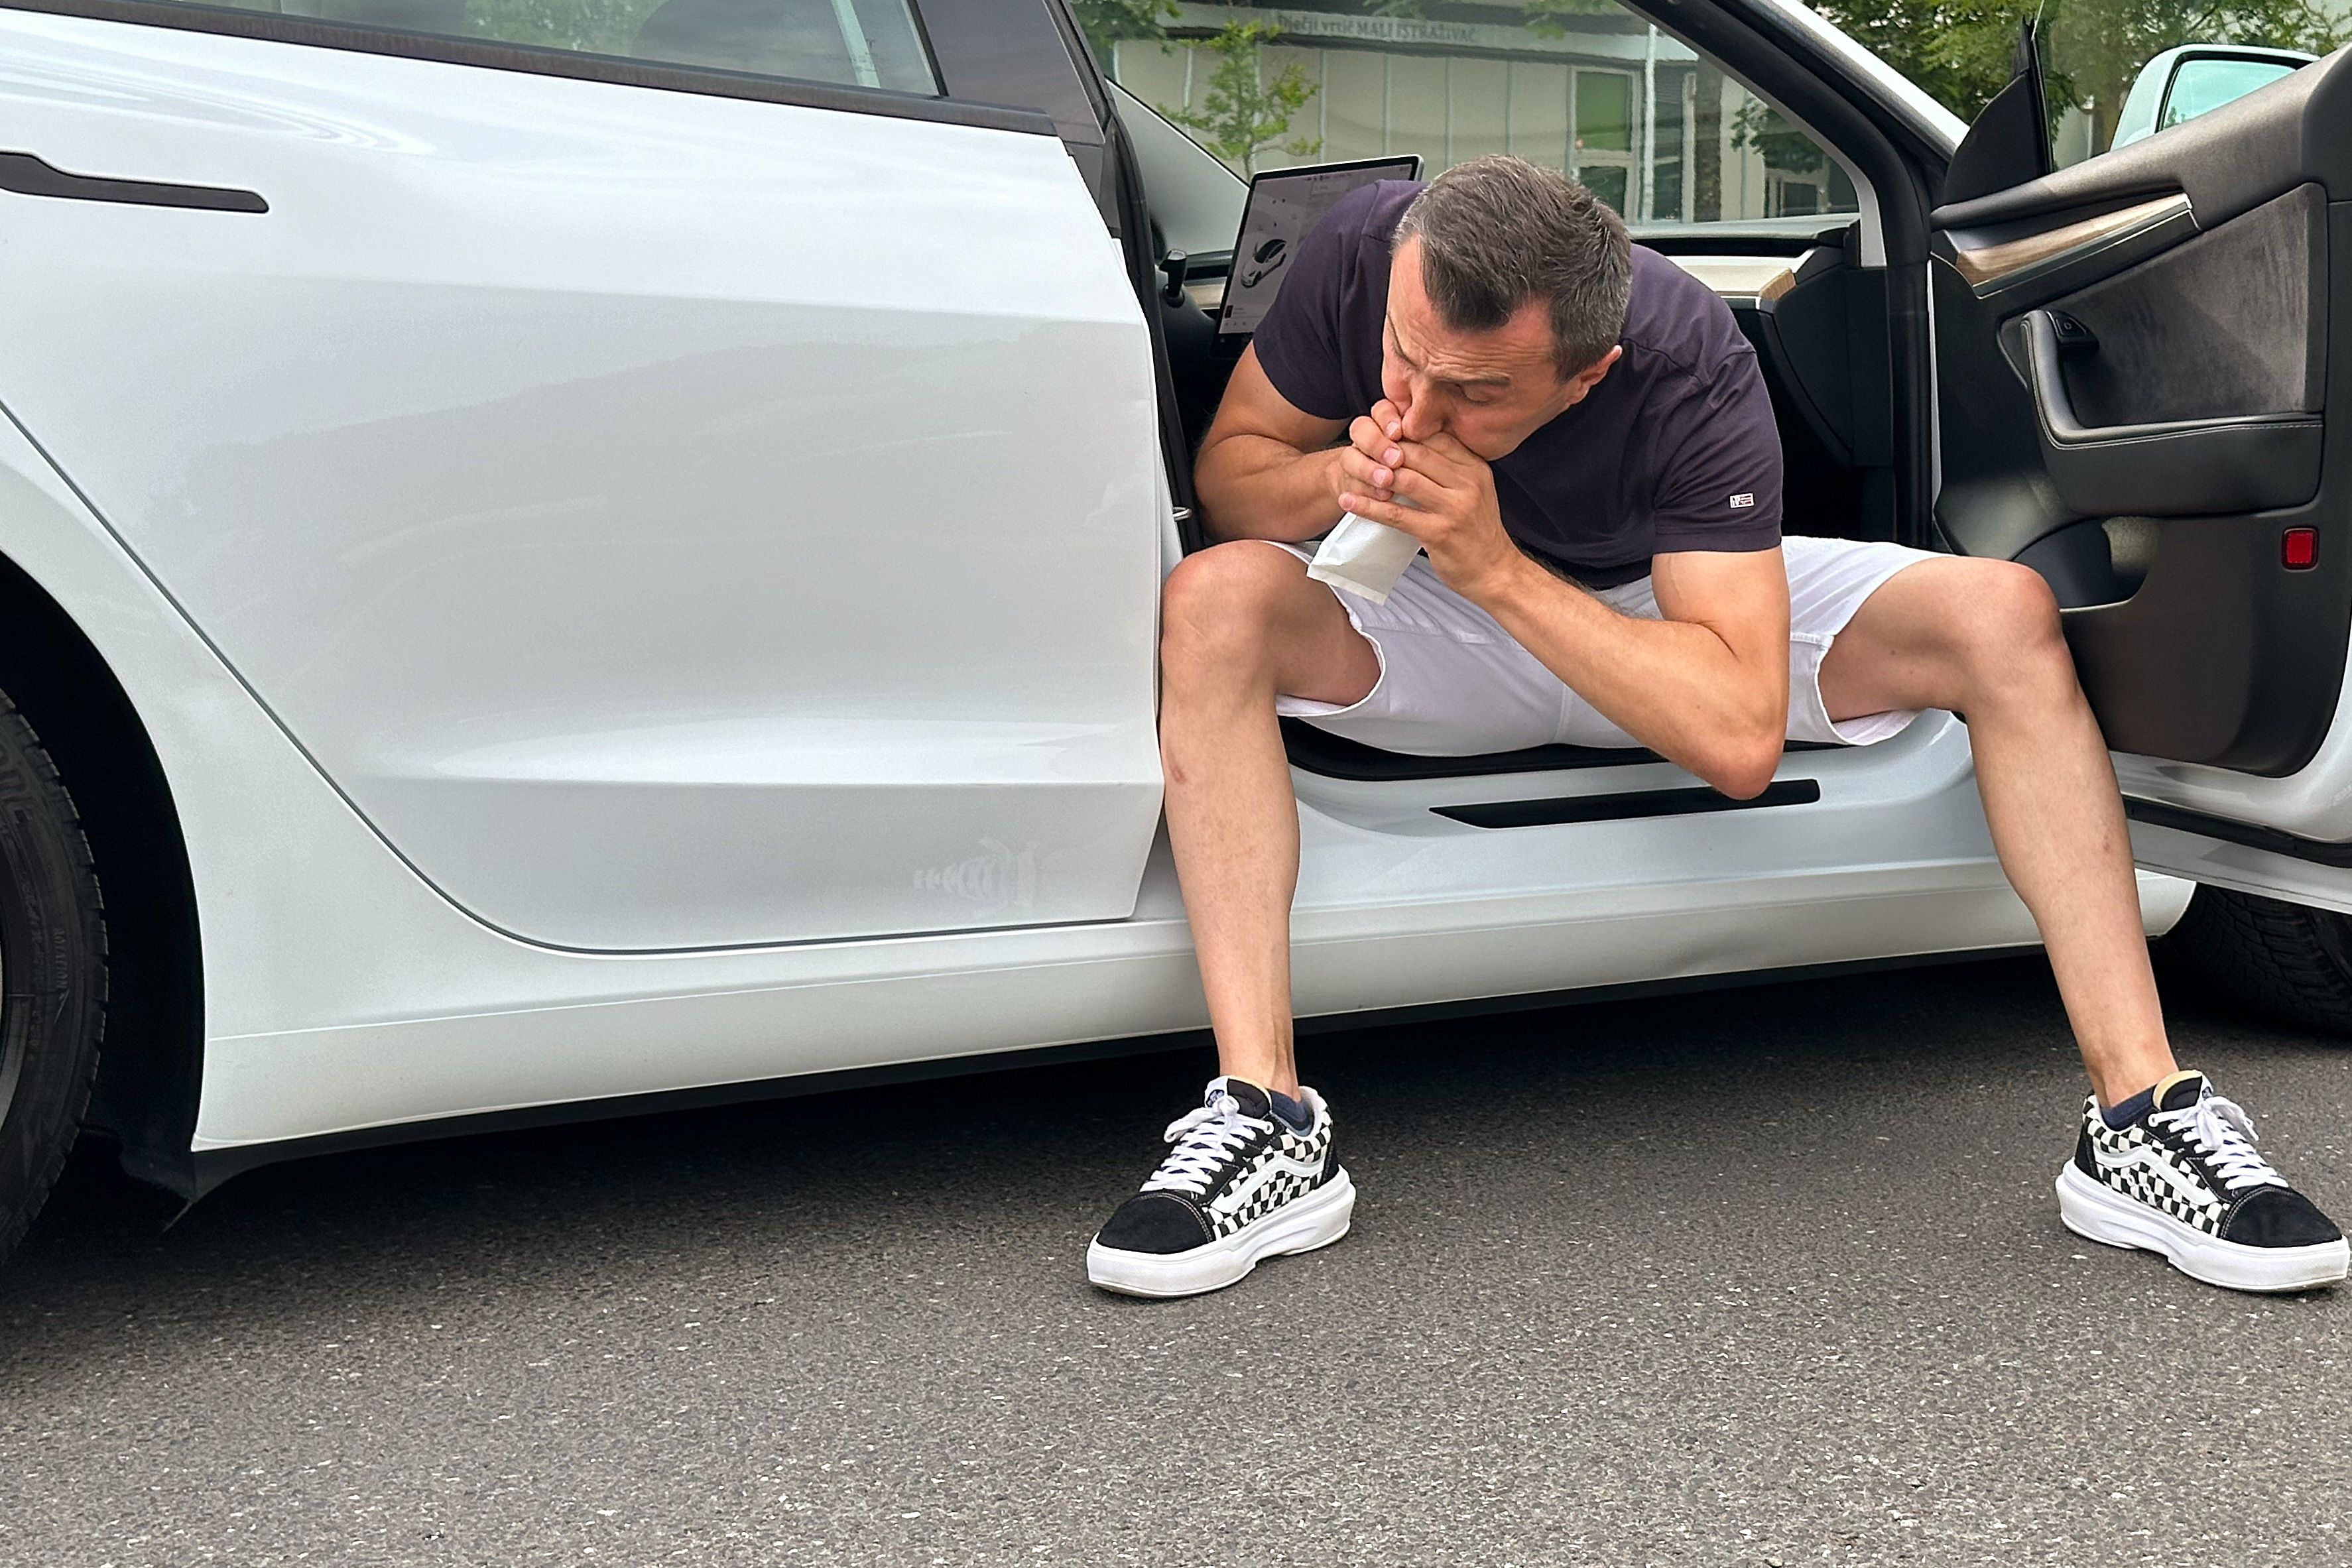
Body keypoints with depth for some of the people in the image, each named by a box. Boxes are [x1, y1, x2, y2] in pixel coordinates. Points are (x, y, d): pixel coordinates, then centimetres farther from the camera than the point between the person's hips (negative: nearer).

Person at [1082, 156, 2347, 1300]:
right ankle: (1267, 1128, -35)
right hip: (1445, 637, 1)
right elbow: (1229, 471, -10)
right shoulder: (1362, 250, -26)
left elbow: (1741, 741, -37)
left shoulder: (1689, 372, -32)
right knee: (1215, 602, -31)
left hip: (1667, 616, -1)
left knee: (2002, 615, -24)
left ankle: (2141, 1120, -22)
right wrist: (1333, 478, -34)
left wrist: (1495, 568, -44)